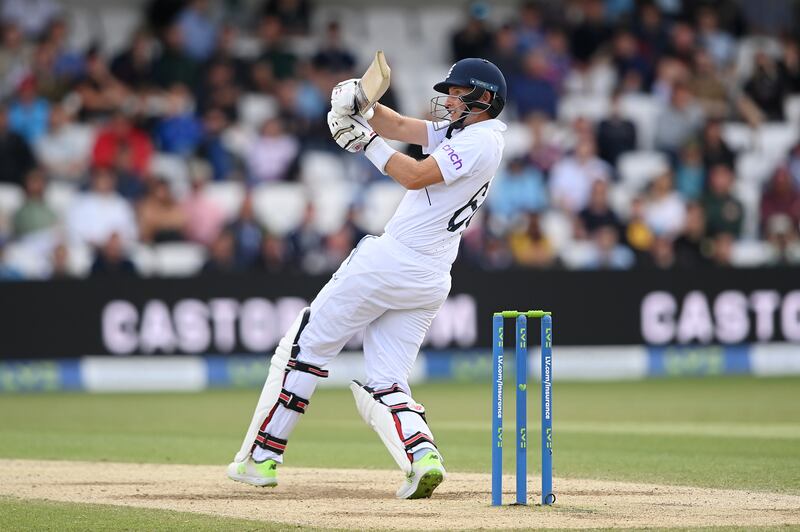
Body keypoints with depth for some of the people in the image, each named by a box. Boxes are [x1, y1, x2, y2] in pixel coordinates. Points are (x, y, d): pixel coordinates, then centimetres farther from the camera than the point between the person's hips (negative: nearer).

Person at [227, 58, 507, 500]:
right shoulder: (462, 132, 18)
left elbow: (415, 175, -22)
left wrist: (365, 141, -15)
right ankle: (423, 456, -20)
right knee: (385, 385, 6)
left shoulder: (481, 141, -12)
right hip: (431, 281, 10)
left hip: (390, 260, -10)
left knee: (304, 348, 3)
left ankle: (260, 458, 6)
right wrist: (363, 106, 0)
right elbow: (397, 127, 18)